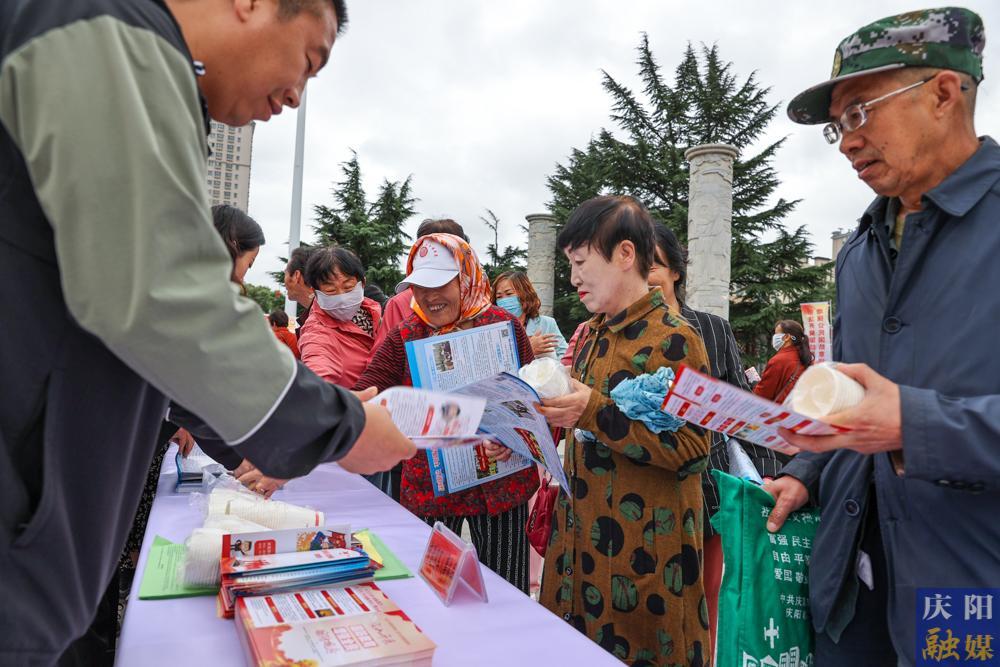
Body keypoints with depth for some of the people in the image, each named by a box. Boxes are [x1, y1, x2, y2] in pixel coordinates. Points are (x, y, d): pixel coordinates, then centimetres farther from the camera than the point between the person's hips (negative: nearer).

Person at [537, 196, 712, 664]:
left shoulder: (674, 341, -15)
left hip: (642, 551, -7)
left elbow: (692, 449, -21)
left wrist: (594, 413, -26)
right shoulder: (587, 335, 9)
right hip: (579, 536, 7)